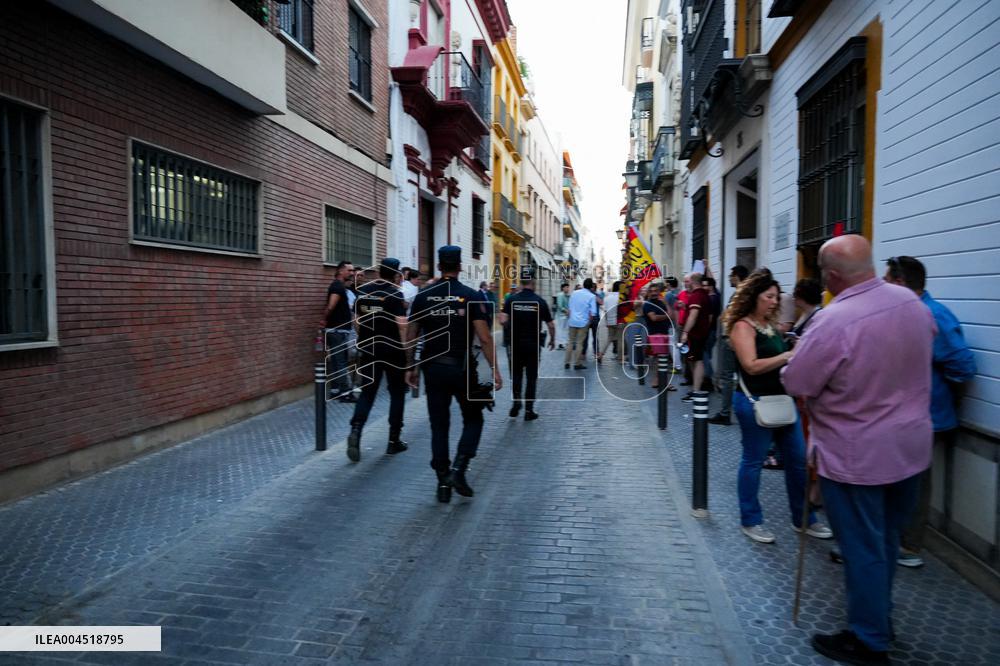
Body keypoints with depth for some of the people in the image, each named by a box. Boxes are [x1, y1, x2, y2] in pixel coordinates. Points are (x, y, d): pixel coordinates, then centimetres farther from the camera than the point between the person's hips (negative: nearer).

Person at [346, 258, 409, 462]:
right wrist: (406, 347, -8)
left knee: (367, 392, 10)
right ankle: (394, 441, 14)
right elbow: (401, 324, -18)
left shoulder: (362, 291, 6)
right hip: (392, 350, -4)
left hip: (368, 349, 5)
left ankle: (355, 430, -13)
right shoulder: (395, 293, -11)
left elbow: (357, 321, 12)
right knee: (397, 393, 9)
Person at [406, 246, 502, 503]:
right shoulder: (471, 296, -6)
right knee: (473, 420, 15)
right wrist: (495, 369, -6)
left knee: (439, 426, 11)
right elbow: (484, 338, -11)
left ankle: (443, 482, 15)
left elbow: (411, 335, 5)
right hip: (462, 369, -2)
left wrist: (410, 367, 14)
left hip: (433, 369, 3)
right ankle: (458, 470, -1)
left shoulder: (423, 296, 3)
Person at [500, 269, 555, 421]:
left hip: (516, 343, 1)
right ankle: (529, 410, 9)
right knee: (531, 377, 8)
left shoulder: (512, 300, -6)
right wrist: (552, 339, 14)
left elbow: (503, 320, -15)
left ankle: (516, 401, 3)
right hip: (533, 344, -1)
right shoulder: (540, 301, -7)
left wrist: (511, 325, 7)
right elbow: (551, 325, -3)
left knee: (516, 374, 18)